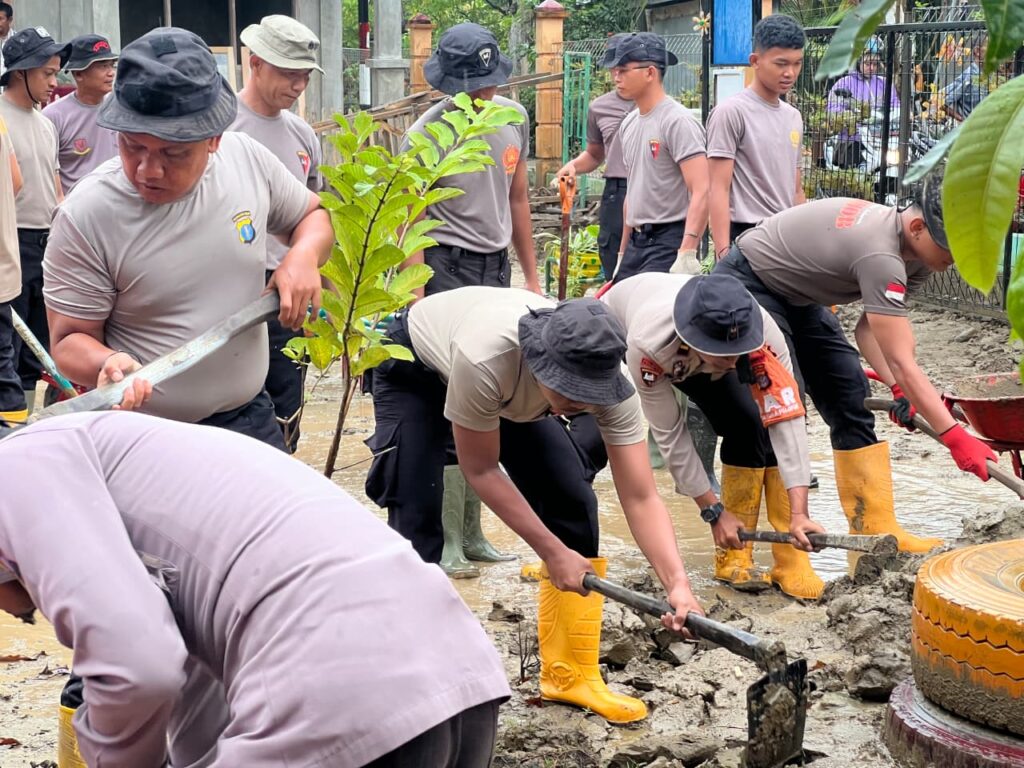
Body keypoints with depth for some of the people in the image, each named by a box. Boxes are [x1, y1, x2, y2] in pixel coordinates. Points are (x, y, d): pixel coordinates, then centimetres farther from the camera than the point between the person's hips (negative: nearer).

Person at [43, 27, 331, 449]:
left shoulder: (249, 158, -7)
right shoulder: (86, 216, -19)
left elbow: (313, 216, 12)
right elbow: (71, 339, -11)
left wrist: (304, 255, -9)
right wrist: (107, 364, -32)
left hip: (249, 416, 4)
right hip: (142, 438, -4)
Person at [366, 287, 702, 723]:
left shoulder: (605, 381, -34)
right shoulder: (484, 358, -46)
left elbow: (641, 498, -31)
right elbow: (480, 471, -30)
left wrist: (677, 583, -45)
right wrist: (553, 552, -29)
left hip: (515, 386, 4)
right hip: (414, 367, -4)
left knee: (573, 501, -8)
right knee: (416, 519, -17)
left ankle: (571, 675, 4)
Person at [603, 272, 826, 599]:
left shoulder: (762, 333, -39)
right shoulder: (647, 344, -45)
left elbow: (786, 421, -38)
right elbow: (669, 434, -33)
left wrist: (798, 514, -44)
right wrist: (713, 510, -28)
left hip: (694, 355, 3)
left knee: (748, 423, -17)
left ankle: (734, 554, -8)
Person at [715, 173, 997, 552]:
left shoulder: (915, 254, -6)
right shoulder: (881, 255, -35)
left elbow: (868, 328, -4)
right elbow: (901, 362, -36)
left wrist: (898, 389, -19)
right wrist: (955, 437, -35)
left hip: (796, 296, 10)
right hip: (748, 284, -10)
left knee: (850, 398, 3)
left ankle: (876, 531, 6)